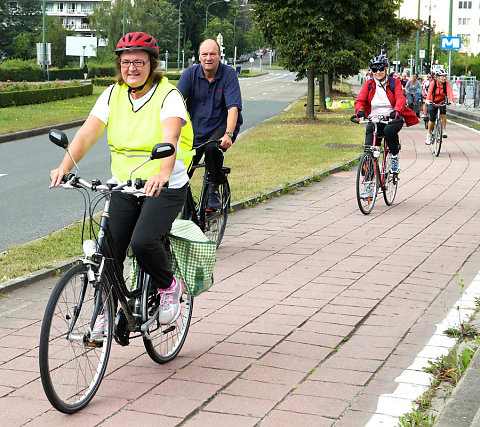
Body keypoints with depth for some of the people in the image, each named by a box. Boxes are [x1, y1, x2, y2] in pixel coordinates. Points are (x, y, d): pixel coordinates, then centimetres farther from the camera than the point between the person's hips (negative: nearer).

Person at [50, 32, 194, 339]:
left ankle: (169, 286, 5)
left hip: (165, 187, -4)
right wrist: (65, 167, -26)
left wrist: (163, 173, -48)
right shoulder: (113, 95, 3)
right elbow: (87, 133, -9)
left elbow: (170, 137, -28)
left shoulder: (169, 95, -10)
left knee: (143, 242, -25)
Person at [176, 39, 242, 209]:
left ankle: (214, 190, -14)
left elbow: (233, 107, -19)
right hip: (195, 130, 3)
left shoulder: (228, 74, -9)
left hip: (221, 127, -3)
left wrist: (228, 134, -34)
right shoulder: (191, 73, -3)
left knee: (212, 148, -34)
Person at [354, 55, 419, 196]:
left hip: (392, 119, -2)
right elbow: (360, 100, -5)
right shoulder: (369, 84, 6)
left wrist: (396, 111, -36)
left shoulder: (395, 83, 1)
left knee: (389, 130, -39)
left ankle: (395, 157, -11)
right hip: (374, 120, 2)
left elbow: (400, 99, -14)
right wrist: (360, 111, -29)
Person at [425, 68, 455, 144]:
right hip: (432, 102, 0)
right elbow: (429, 91, -30)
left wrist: (452, 100, -45)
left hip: (442, 102, 1)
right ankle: (429, 134, 16)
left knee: (443, 114, -30)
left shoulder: (446, 84, -11)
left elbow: (450, 92, -26)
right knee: (432, 120, -7)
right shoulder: (433, 83, -15)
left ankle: (444, 130, -17)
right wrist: (427, 100, -50)